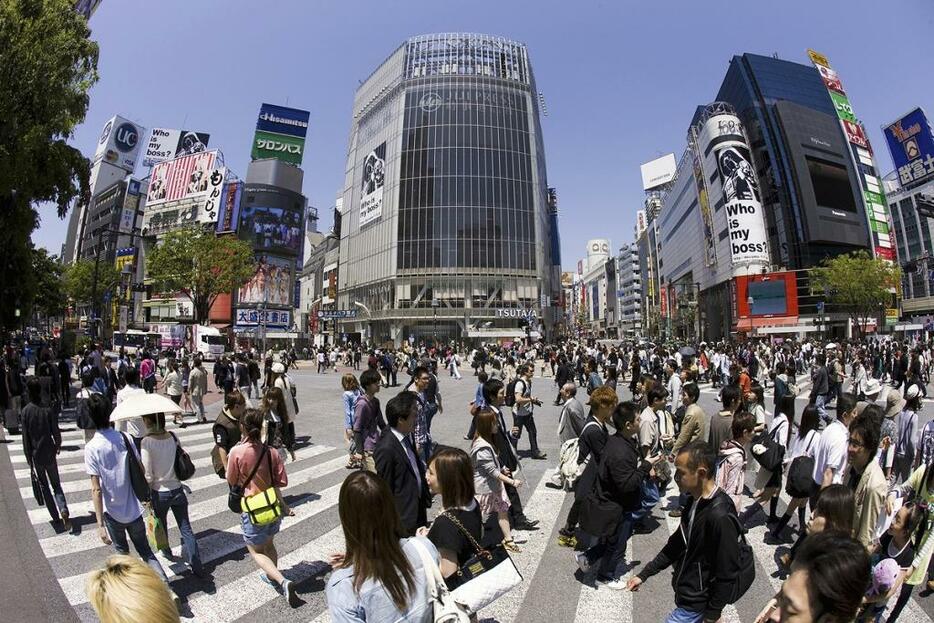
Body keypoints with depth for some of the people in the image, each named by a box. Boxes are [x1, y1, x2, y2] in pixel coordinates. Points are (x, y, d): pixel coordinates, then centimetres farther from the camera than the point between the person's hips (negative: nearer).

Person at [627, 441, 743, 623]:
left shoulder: (720, 516, -29)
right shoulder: (695, 501, -2)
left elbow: (727, 574, -21)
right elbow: (677, 543, 9)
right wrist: (644, 574, 9)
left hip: (695, 604, -7)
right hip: (685, 593, 7)